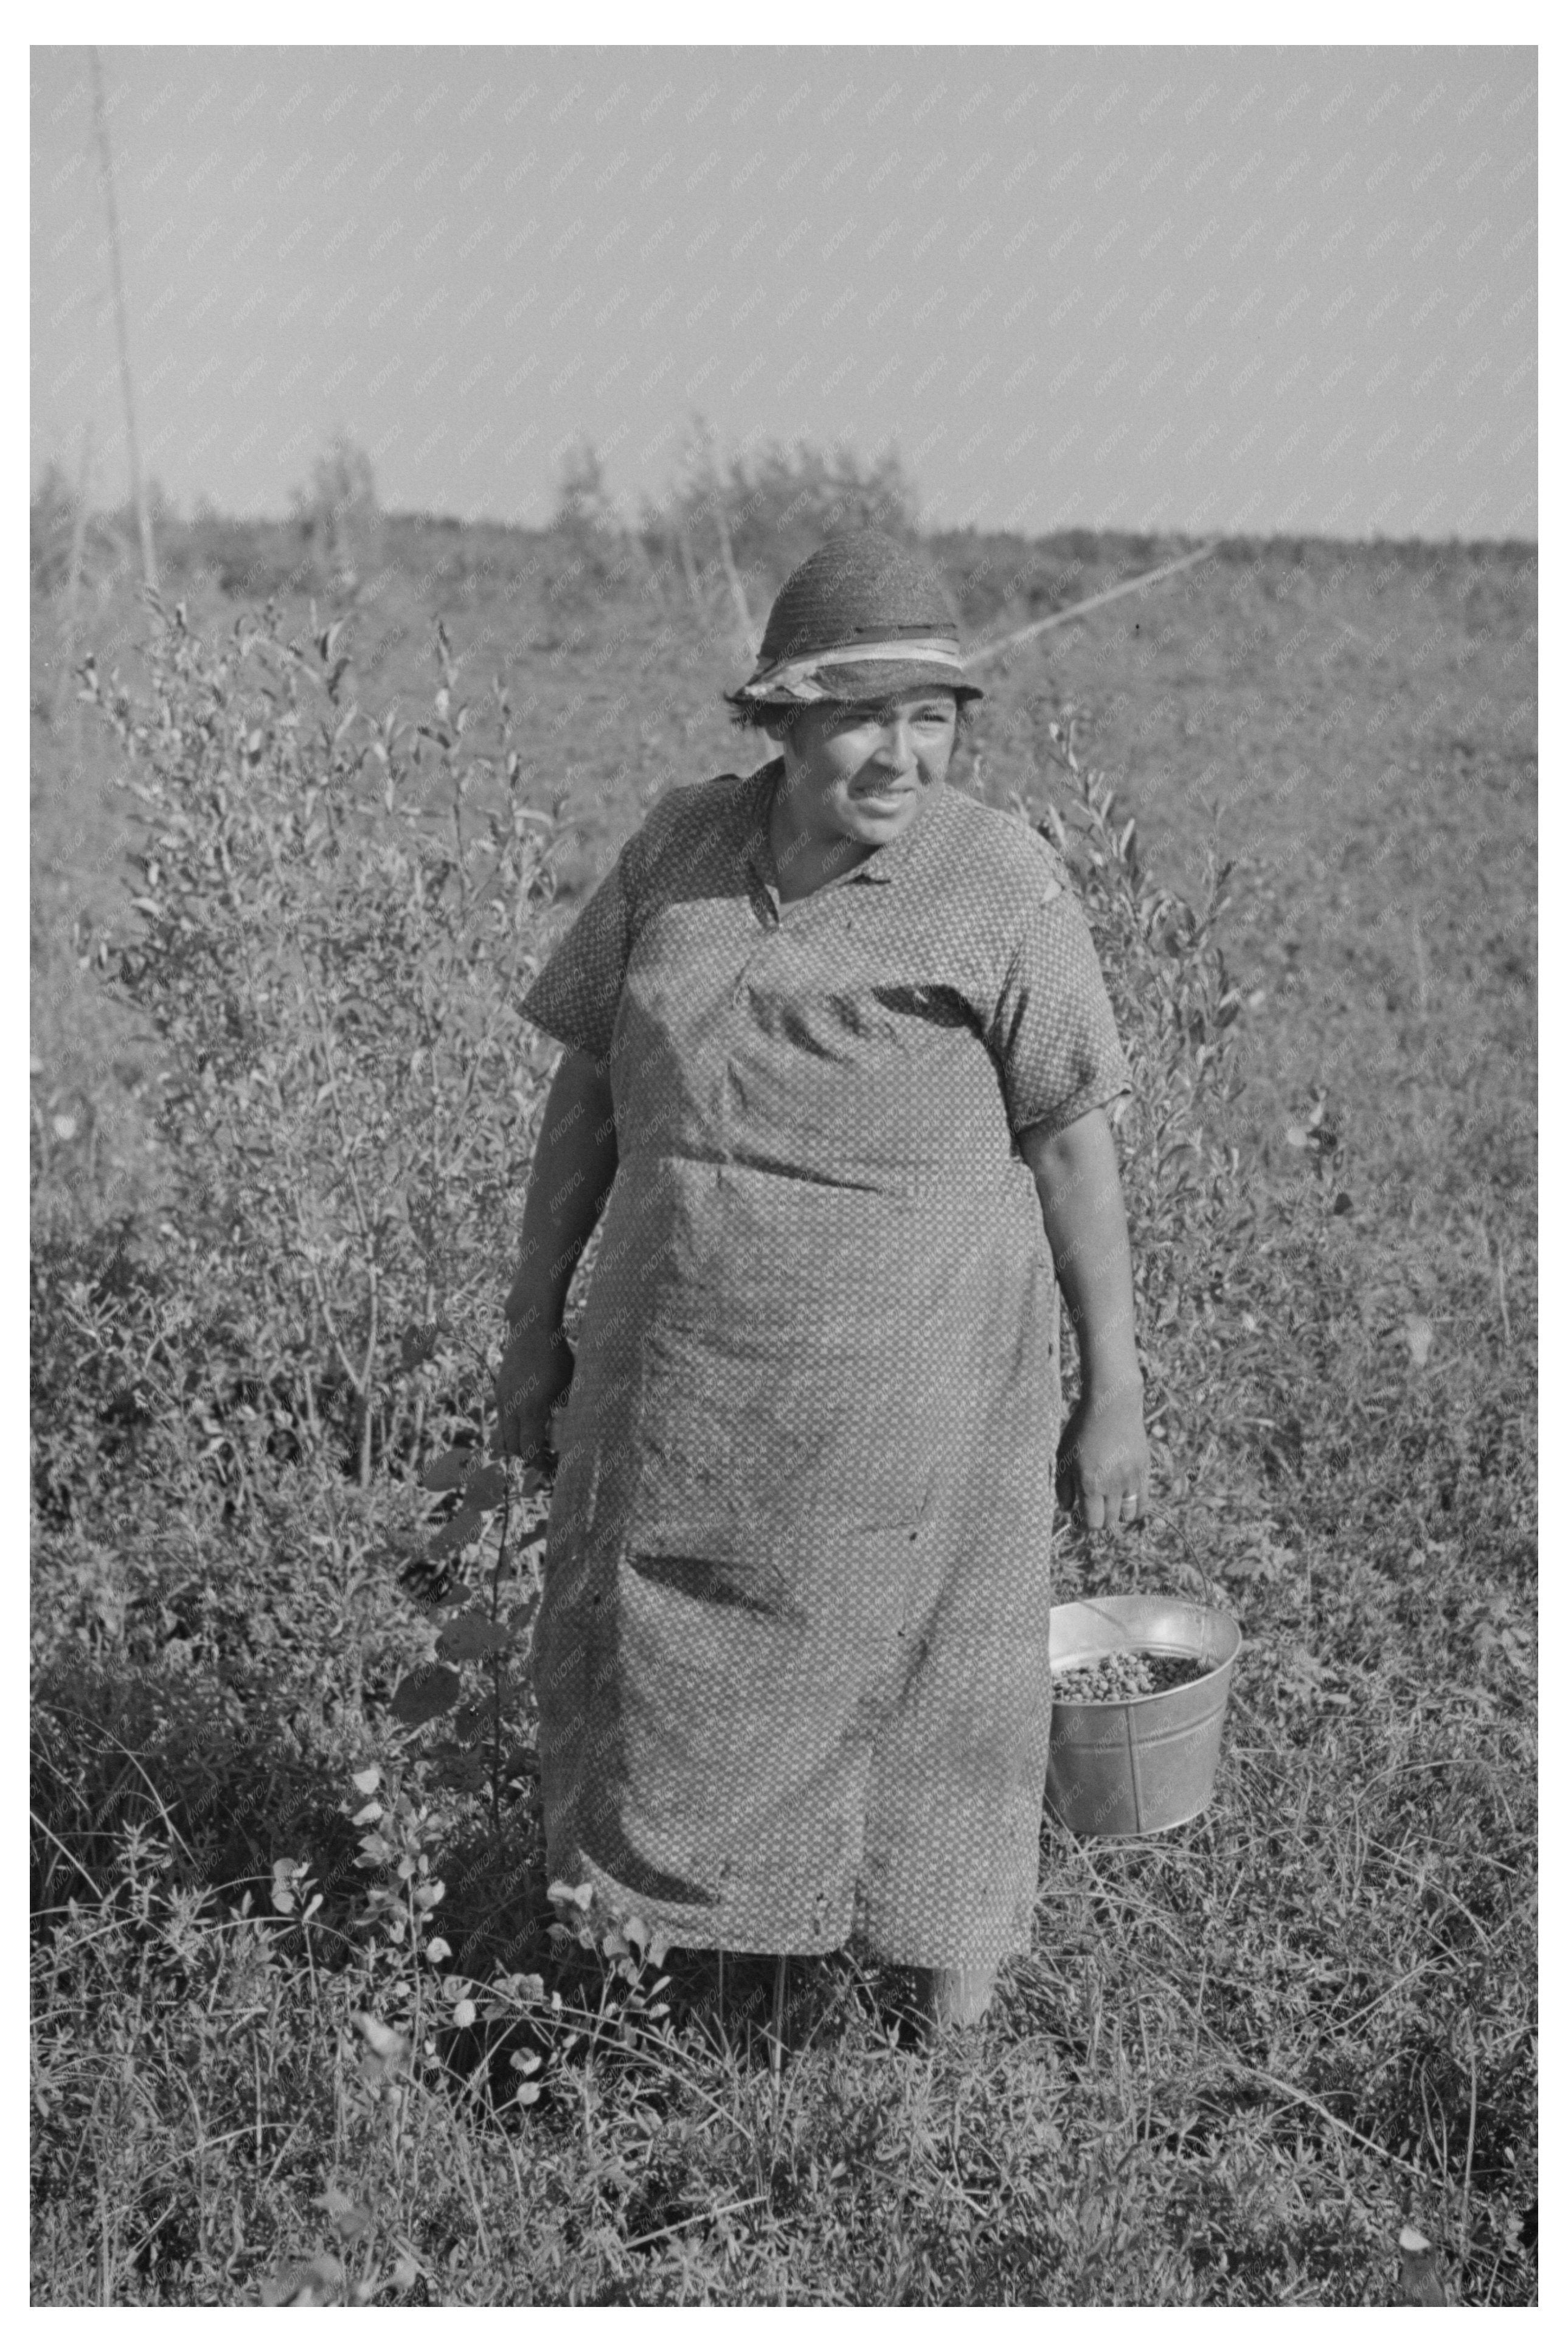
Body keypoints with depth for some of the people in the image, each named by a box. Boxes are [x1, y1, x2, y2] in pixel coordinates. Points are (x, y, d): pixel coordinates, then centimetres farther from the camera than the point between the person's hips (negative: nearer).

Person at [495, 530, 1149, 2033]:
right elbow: (588, 1086, 4)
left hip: (909, 1386, -4)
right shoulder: (682, 846, -1)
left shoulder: (1002, 887, -12)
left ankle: (949, 2054, 37)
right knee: (636, 1676, 18)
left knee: (925, 1701, 12)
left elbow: (1074, 1145, -7)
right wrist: (533, 1323, 6)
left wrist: (1112, 1395, -4)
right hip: (685, 1372, 4)